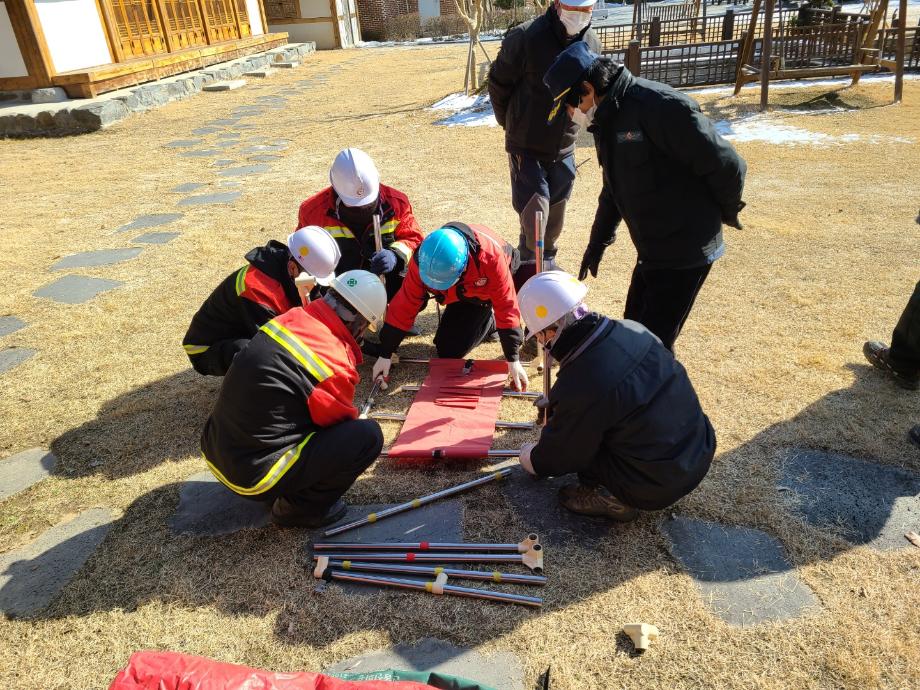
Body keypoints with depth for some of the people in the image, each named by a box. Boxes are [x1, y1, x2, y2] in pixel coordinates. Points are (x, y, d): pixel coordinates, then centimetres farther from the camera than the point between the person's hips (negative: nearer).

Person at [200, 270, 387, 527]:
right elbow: (340, 422, -2)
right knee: (369, 436, -9)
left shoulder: (290, 318, -1)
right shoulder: (335, 365, -22)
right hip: (253, 475, -8)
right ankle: (300, 508, 6)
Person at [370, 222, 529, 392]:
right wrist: (385, 355, -24)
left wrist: (513, 360, -35)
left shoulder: (490, 255, -44)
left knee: (450, 350, -16)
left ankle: (491, 321, 7)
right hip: (462, 289, 4)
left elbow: (506, 304, -36)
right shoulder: (422, 260, -34)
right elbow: (405, 303, -26)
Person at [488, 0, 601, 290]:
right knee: (534, 213, -8)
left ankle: (547, 265, 32)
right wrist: (512, 124, 6)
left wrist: (565, 124, 13)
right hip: (526, 146, -4)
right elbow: (498, 84, -5)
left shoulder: (592, 44, -1)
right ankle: (529, 267, 11)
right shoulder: (524, 37, -17)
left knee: (555, 216, 13)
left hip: (564, 147, 5)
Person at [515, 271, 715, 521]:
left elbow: (559, 456, -9)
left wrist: (530, 459, 12)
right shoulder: (634, 331, -8)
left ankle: (612, 498, 9)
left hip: (656, 487, -7)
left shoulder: (578, 388, -28)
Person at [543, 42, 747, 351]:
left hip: (685, 251, -9)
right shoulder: (606, 118, 7)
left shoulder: (660, 105, -22)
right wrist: (598, 242, 25)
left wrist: (724, 213, 0)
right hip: (651, 251, 9)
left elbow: (726, 164, -18)